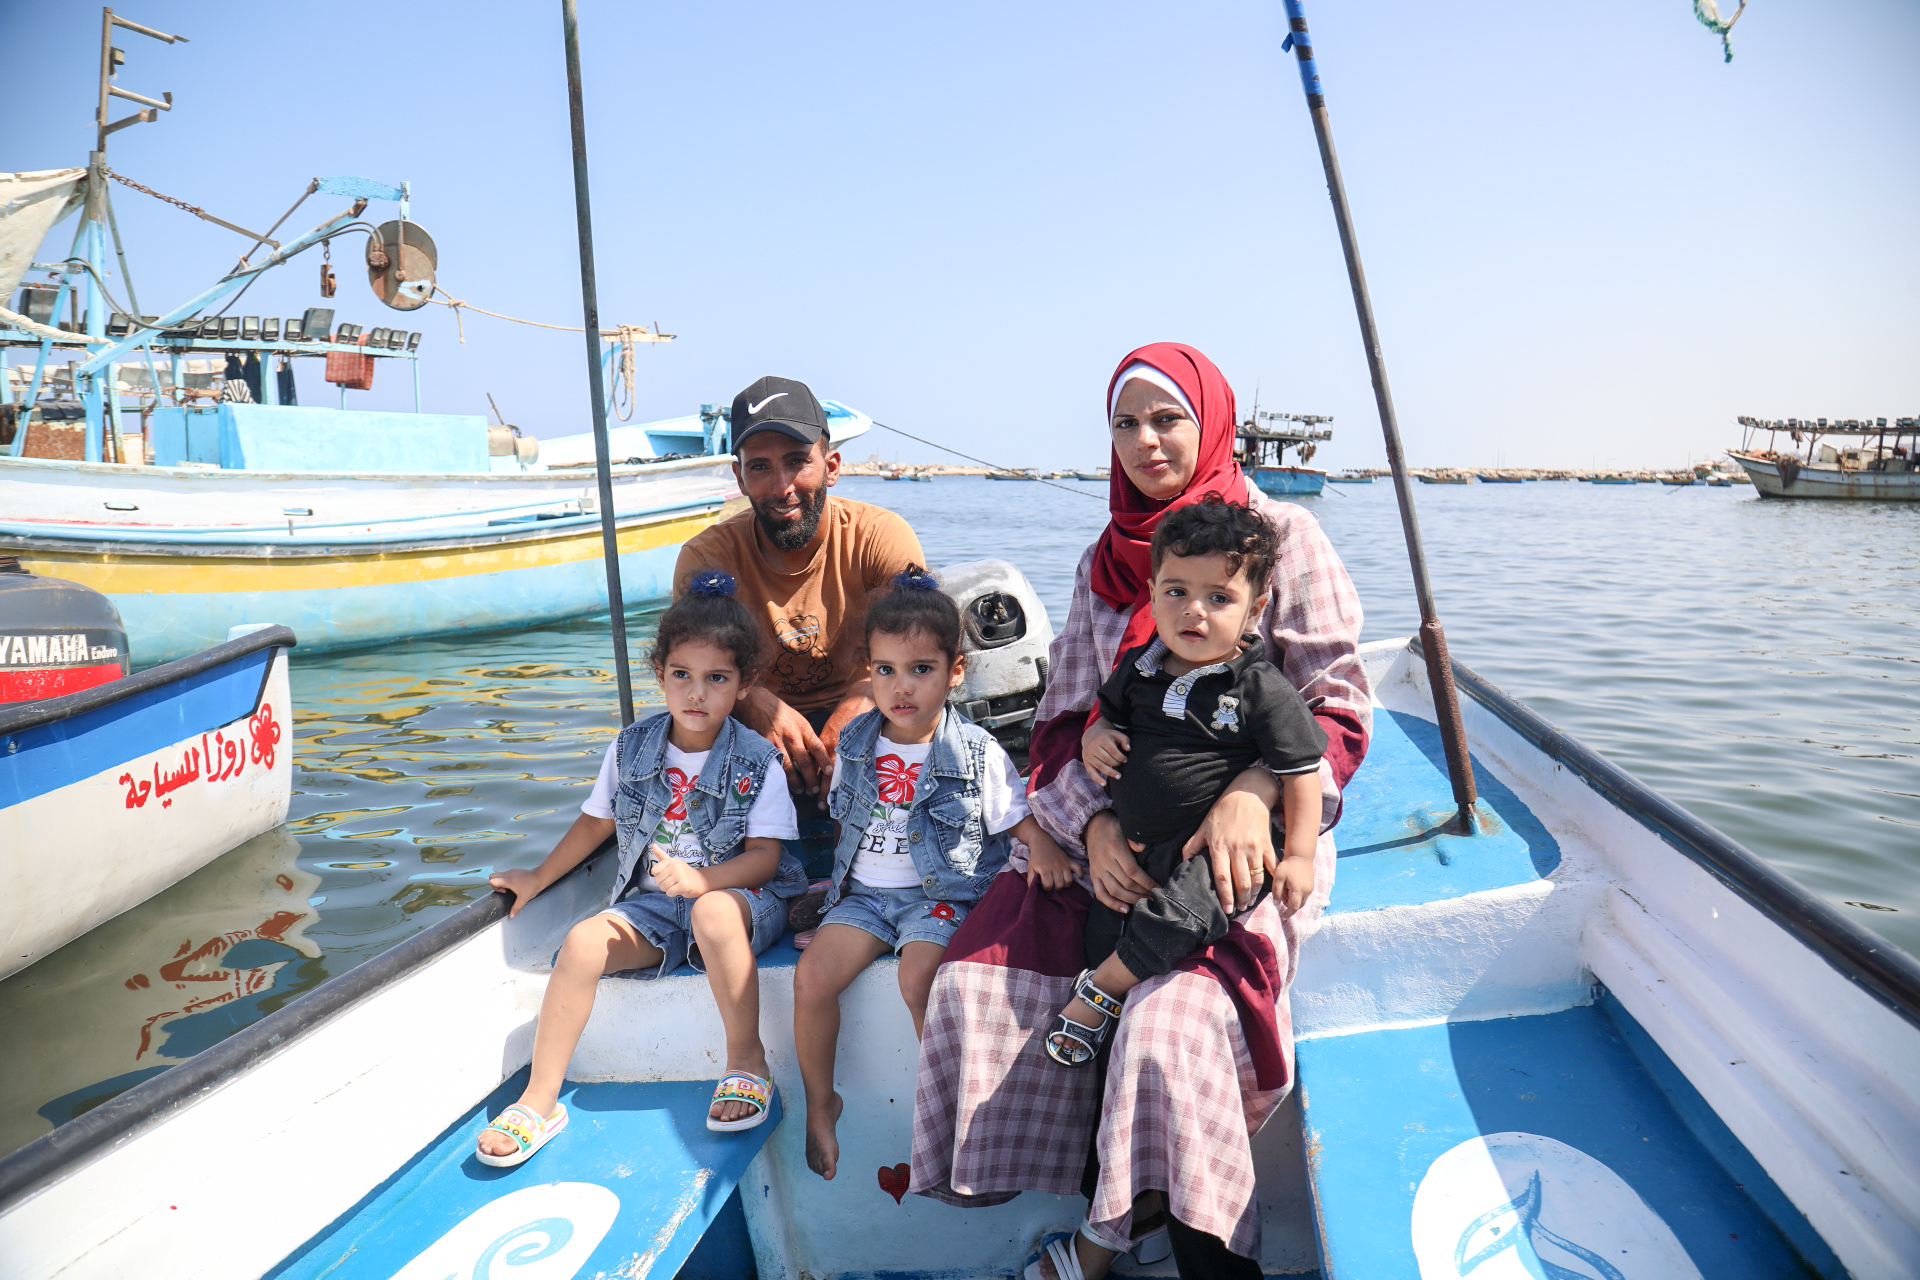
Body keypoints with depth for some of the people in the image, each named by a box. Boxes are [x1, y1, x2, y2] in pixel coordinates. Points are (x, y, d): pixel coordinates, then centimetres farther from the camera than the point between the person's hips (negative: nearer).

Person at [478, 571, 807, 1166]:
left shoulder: (757, 761, -9)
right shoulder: (631, 748, 2)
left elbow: (764, 854, -12)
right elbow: (596, 822, 16)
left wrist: (701, 878, -28)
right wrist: (537, 879, 19)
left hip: (739, 894, -4)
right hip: (652, 902, 4)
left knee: (713, 913, -37)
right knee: (583, 943, -21)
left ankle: (747, 1059, -18)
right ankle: (540, 1101, -8)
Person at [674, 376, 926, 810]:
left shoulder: (880, 536, -10)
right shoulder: (707, 556, -7)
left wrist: (871, 692, -43)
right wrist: (752, 701, -40)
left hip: (859, 723, 0)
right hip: (753, 730, 1)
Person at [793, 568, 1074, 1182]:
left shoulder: (976, 752, -7)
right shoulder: (856, 744, 4)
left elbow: (1018, 815, 1)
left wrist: (1043, 848, -19)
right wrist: (833, 881, 12)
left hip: (942, 894, -4)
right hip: (863, 891, 4)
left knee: (919, 979, -29)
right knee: (812, 976, -16)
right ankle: (820, 1102, 9)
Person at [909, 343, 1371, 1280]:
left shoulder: (1283, 537, 0)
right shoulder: (1102, 564, 12)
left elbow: (1337, 703, -4)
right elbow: (1066, 718, 8)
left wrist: (1254, 793, -23)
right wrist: (1094, 822, -12)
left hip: (1250, 834, -4)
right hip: (1120, 831, 5)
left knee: (1170, 1017, -29)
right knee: (979, 979, -13)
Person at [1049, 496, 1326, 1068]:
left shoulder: (1263, 689, -11)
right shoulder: (1139, 666, 5)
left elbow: (1301, 771, -7)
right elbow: (1109, 712, 22)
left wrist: (1298, 855, -11)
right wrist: (1096, 736, -1)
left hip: (1218, 849, -6)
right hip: (1136, 844, 6)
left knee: (1177, 916, -26)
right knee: (1105, 928, 2)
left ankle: (1097, 991, -3)